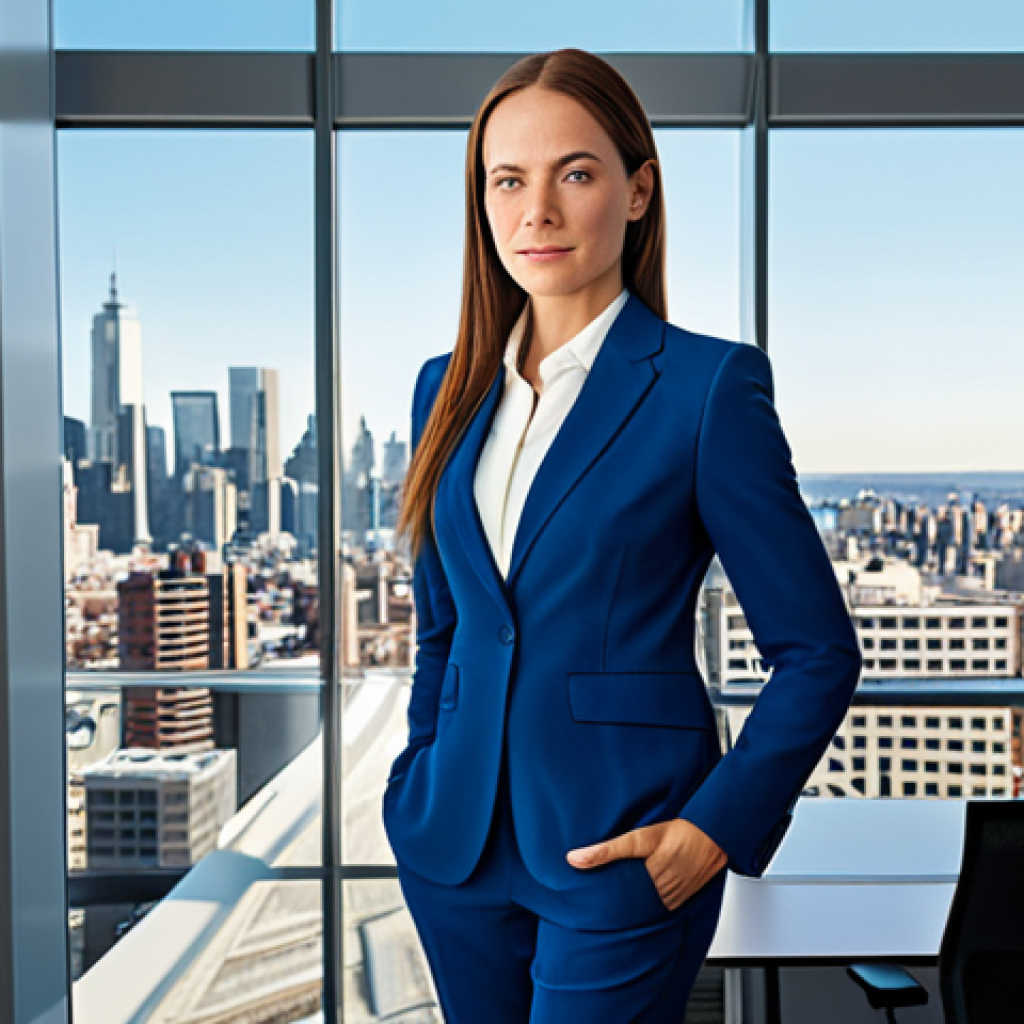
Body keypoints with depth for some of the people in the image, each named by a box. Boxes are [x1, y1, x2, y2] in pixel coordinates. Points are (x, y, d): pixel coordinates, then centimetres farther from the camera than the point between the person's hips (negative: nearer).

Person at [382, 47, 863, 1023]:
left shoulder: (708, 385, -10)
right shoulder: (448, 387, 6)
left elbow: (817, 651, -7)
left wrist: (719, 828, -12)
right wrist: (422, 786, 12)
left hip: (619, 845, -5)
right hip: (456, 842, 5)